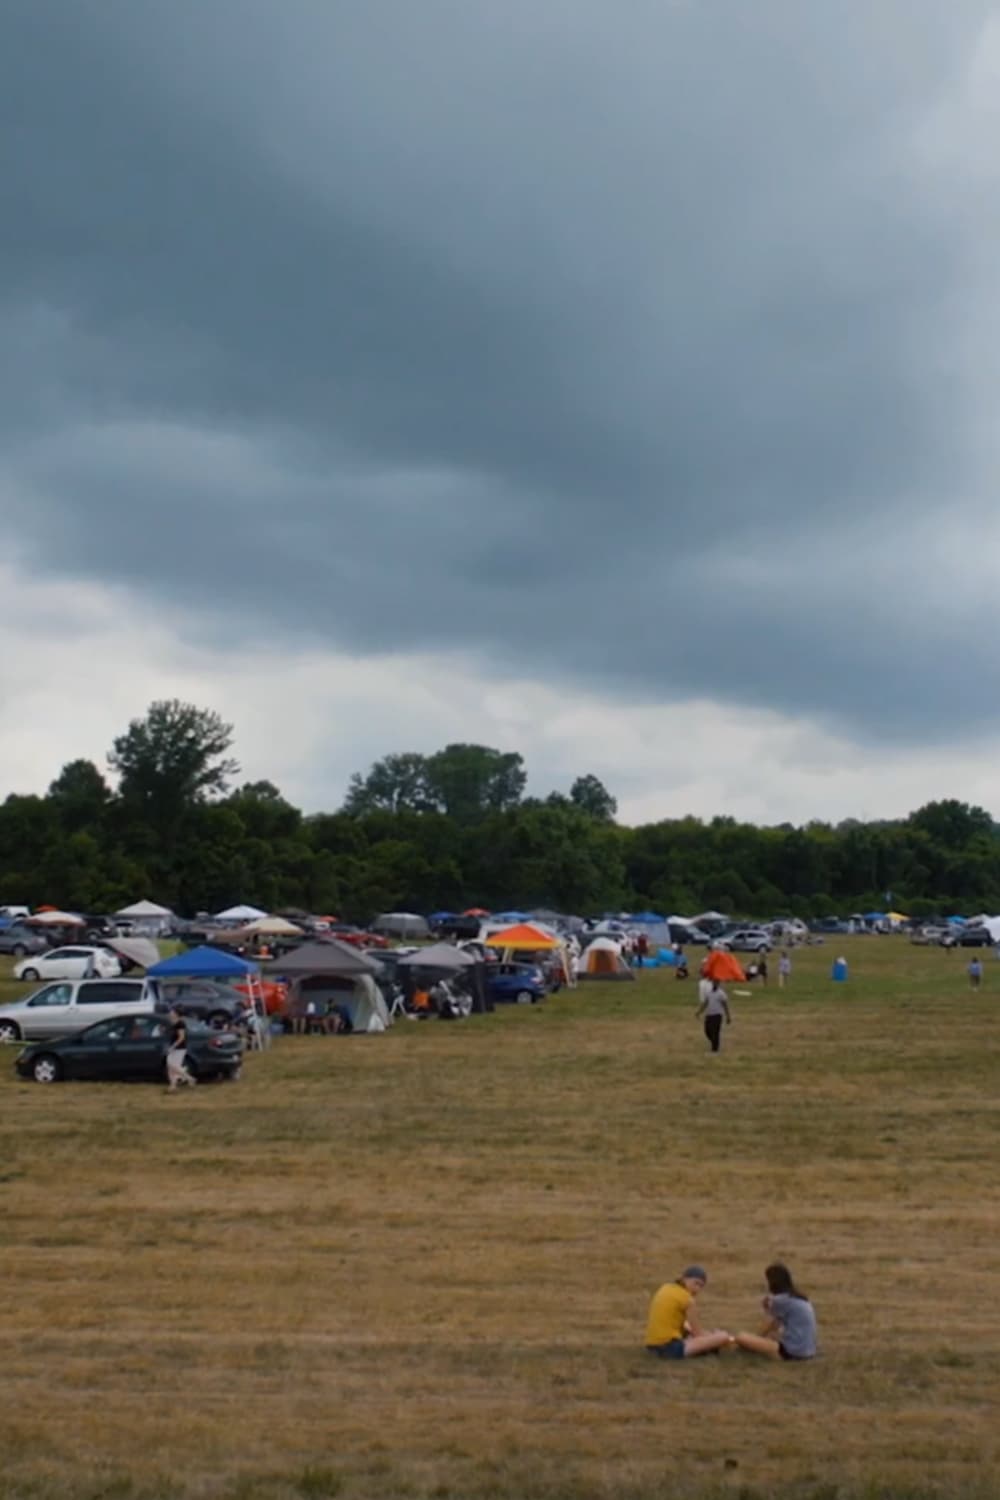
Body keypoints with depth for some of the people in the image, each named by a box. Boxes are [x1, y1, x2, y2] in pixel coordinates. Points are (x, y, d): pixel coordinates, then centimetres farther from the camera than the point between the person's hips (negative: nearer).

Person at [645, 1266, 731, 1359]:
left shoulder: (665, 1289, 17)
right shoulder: (686, 1297, -5)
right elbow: (697, 1334, -1)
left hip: (653, 1346, 8)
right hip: (670, 1347, -8)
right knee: (723, 1337, -11)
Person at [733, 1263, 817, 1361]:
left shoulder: (780, 1300, -10)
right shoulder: (800, 1298, 16)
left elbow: (767, 1330, 6)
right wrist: (770, 1308, 14)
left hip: (792, 1351, -9)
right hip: (807, 1351, 9)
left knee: (741, 1338, -12)